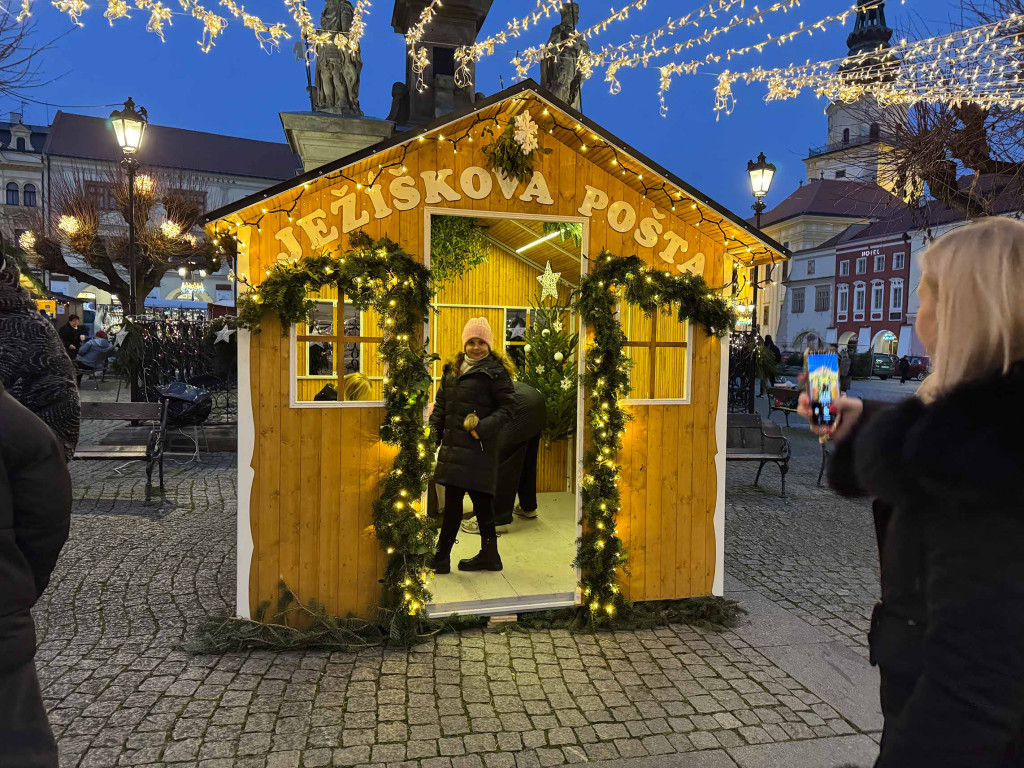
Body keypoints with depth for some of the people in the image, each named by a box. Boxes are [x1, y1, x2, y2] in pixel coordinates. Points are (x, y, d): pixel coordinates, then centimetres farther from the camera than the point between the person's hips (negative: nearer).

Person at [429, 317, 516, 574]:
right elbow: (441, 403, 22)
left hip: (479, 445, -8)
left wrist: (484, 427, -20)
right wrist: (435, 430, 11)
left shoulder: (495, 371, -5)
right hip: (453, 445, 8)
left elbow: (507, 407, -8)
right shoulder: (452, 369, 16)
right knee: (451, 502, 11)